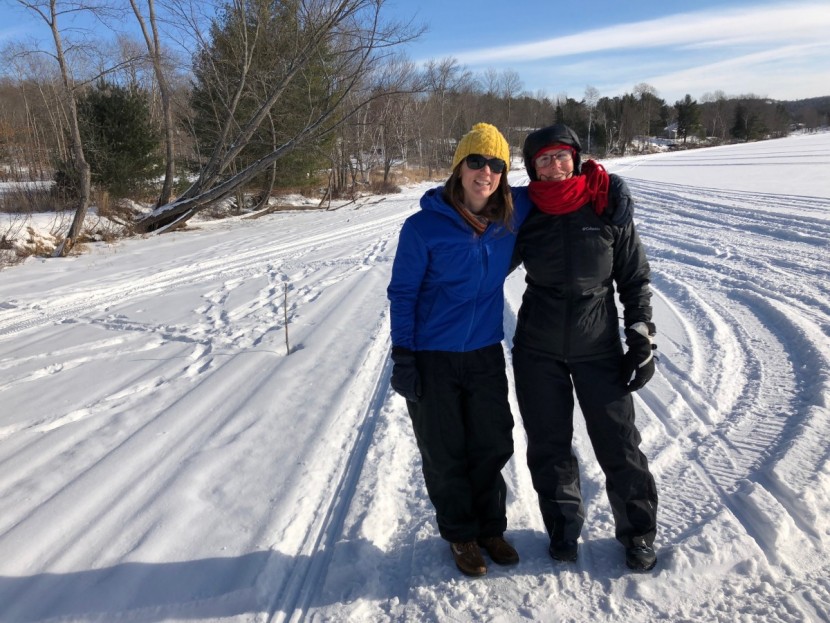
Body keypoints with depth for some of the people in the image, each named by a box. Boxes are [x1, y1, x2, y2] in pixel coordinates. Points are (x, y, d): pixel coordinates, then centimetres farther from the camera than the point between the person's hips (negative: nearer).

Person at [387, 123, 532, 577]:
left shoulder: (512, 215, -3)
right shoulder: (424, 226, -14)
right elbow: (402, 293, -9)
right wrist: (402, 357, -12)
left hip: (486, 354, 4)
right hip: (432, 359, -3)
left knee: (492, 446, 14)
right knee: (444, 455, 10)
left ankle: (490, 527, 37)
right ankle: (460, 535, 32)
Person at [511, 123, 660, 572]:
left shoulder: (609, 207, -4)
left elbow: (635, 279, 1)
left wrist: (642, 342, -3)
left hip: (599, 346, -1)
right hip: (537, 350, 1)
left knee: (618, 443, 4)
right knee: (548, 444, 11)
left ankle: (638, 531, 27)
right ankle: (563, 526, 32)